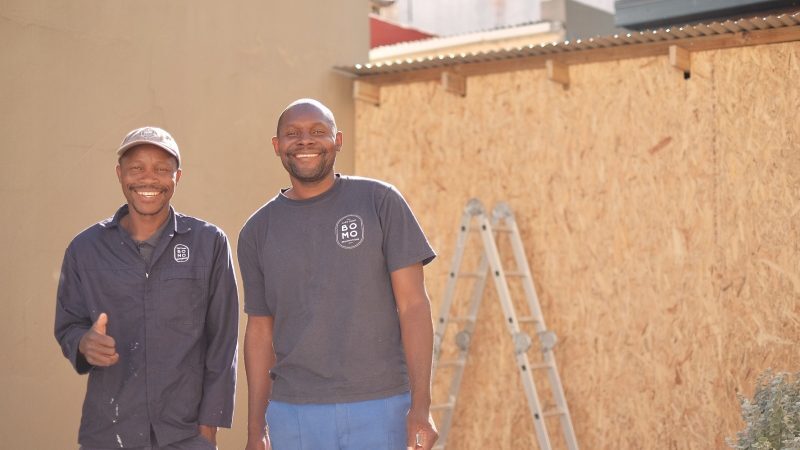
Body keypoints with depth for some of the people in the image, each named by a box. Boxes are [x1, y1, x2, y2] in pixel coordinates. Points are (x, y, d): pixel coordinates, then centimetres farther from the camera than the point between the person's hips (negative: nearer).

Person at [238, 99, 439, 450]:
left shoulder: (381, 202, 0)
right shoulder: (258, 231, 8)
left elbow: (413, 305, -3)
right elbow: (260, 330, 12)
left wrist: (421, 405, -10)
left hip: (380, 409, -2)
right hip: (292, 415, 2)